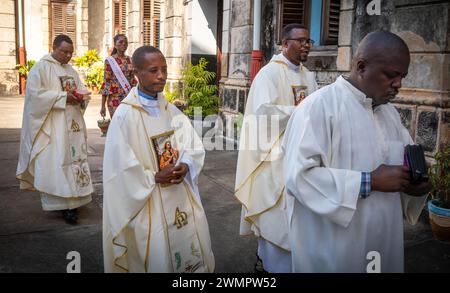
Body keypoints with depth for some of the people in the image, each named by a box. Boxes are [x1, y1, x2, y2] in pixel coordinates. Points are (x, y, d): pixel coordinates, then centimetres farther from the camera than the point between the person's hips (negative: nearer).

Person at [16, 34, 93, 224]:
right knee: (56, 163, -7)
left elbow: (82, 91, 18)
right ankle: (61, 204, -2)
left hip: (73, 125, 7)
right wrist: (63, 97, -19)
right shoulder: (41, 68, -4)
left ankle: (71, 200, 13)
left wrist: (80, 97, -6)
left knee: (74, 158, 5)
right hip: (52, 127, -7)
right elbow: (35, 93, -14)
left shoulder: (71, 70, 16)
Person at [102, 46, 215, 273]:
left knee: (192, 251, 16)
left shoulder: (170, 109, 4)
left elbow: (193, 144, 3)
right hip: (147, 200, -5)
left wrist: (185, 166, -15)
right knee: (158, 260, 7)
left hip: (181, 195, 5)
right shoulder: (125, 114, -14)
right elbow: (119, 167, -16)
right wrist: (154, 178, -19)